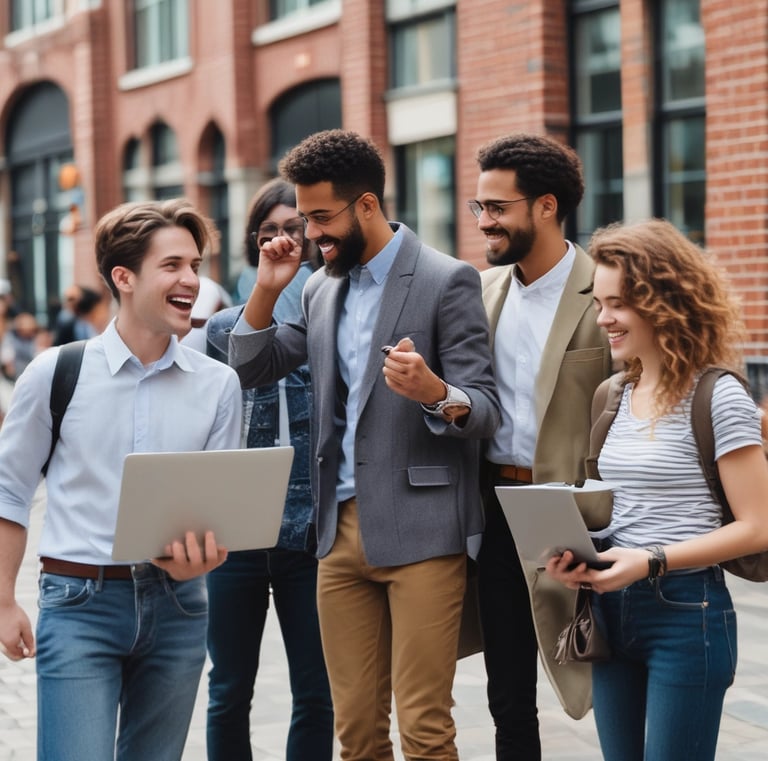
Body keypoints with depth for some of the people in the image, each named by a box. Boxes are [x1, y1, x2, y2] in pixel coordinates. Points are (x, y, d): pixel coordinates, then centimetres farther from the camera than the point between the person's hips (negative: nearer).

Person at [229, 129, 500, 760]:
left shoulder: (448, 281, -6)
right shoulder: (322, 288, 14)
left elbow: (485, 411, -9)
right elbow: (251, 370, 18)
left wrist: (434, 392, -31)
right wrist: (267, 288, 4)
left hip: (420, 531, -6)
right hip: (341, 528, 6)